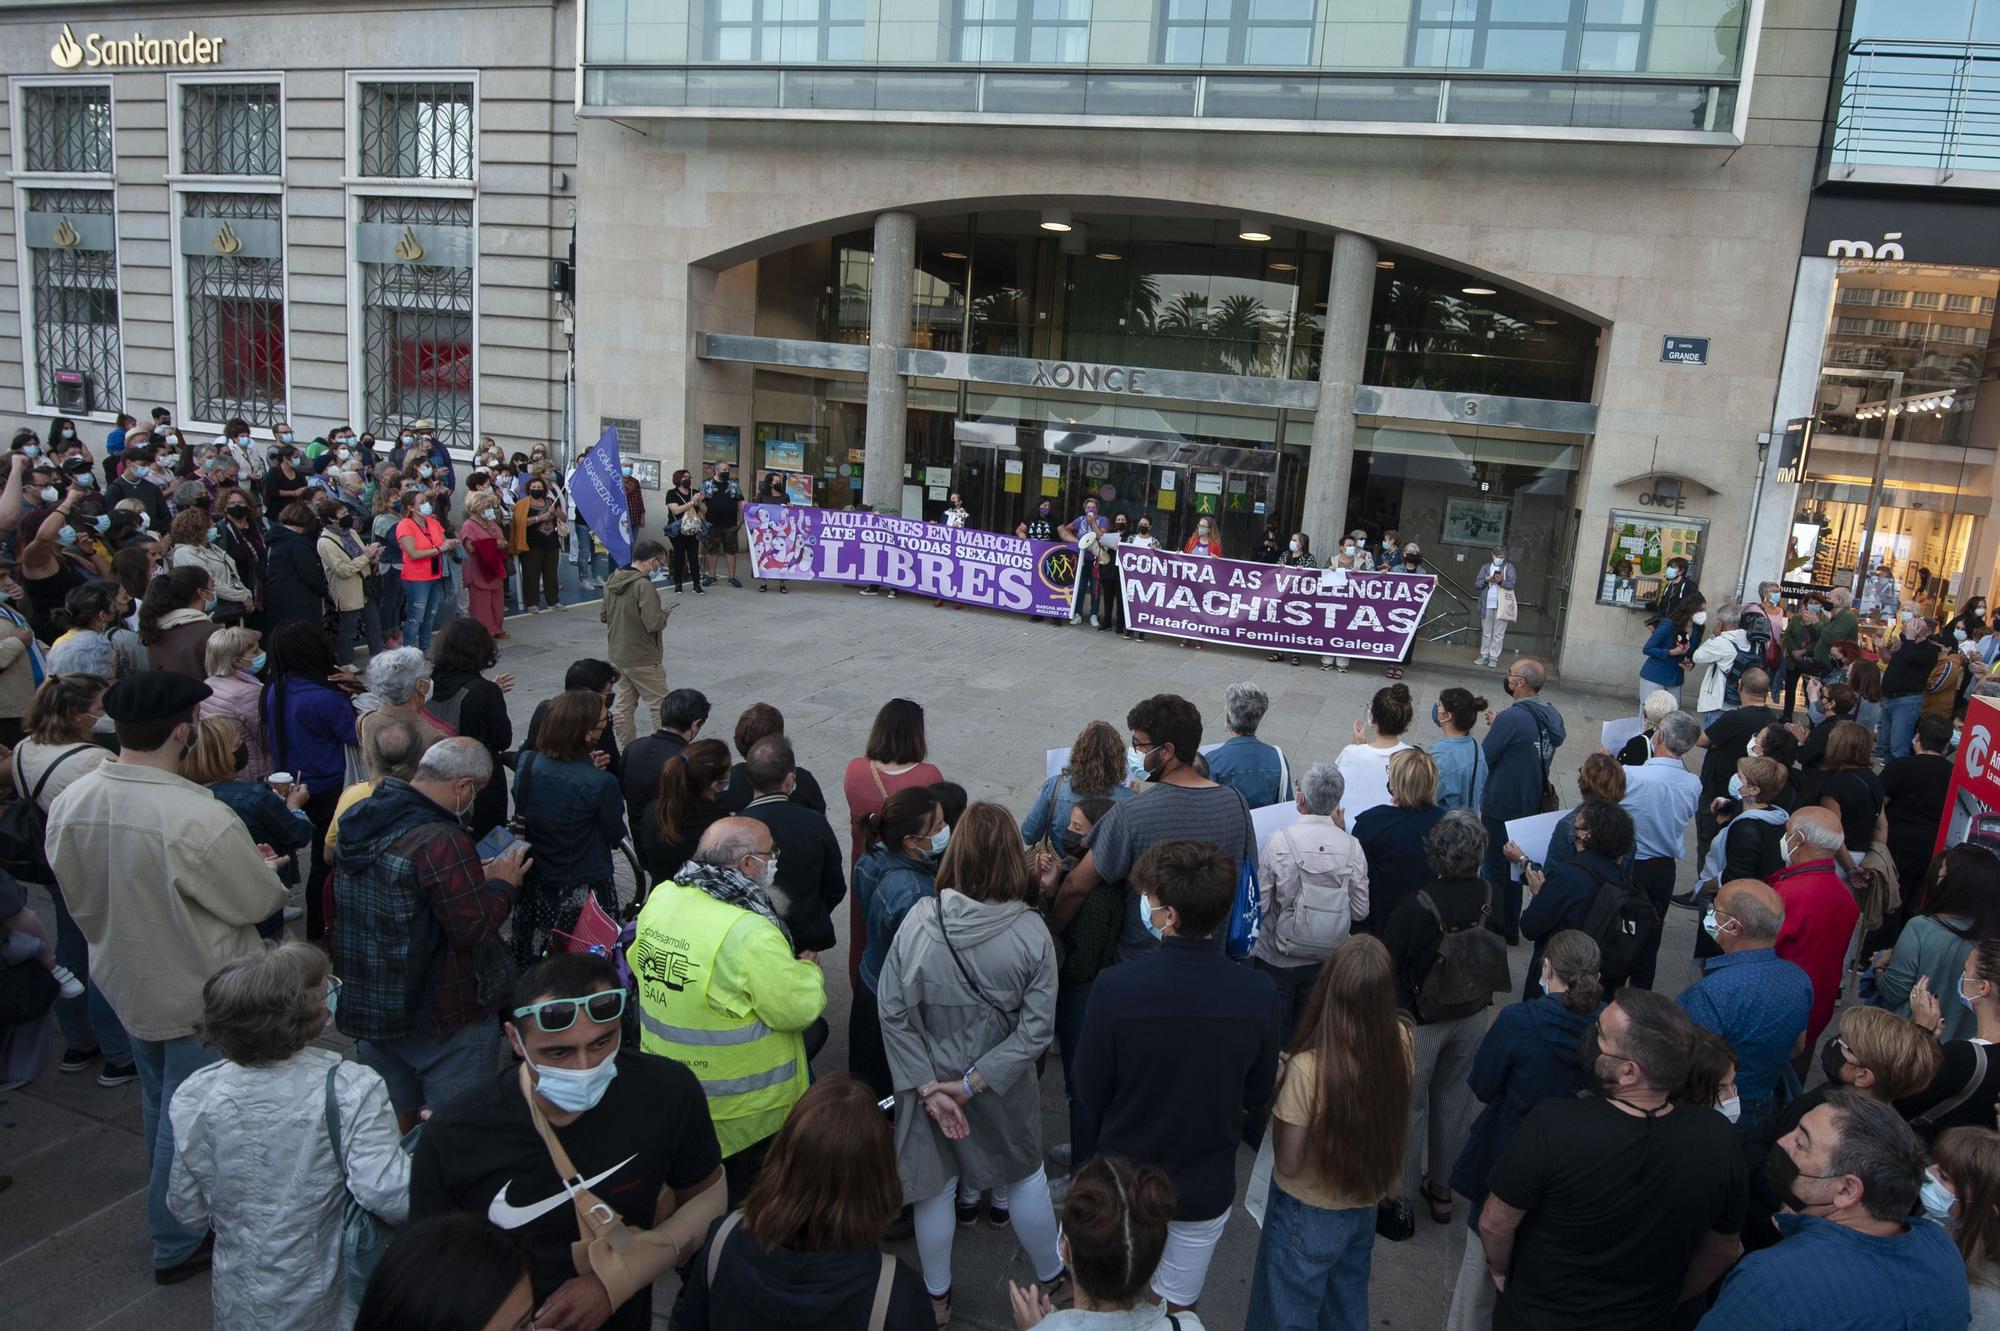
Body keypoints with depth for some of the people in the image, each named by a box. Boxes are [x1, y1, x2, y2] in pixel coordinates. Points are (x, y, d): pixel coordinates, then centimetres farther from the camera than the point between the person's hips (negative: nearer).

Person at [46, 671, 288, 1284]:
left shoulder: (69, 802, -13)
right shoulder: (200, 819, -34)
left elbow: (77, 896, 3)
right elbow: (260, 902, -19)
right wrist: (260, 868, 2)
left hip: (125, 980, 7)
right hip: (200, 993, -7)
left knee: (157, 1101, 27)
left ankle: (171, 1205, 49)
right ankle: (178, 1244, 28)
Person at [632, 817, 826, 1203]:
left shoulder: (660, 897, -9)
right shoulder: (752, 935, -31)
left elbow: (638, 962, 7)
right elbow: (800, 1009, -24)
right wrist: (808, 969, -5)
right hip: (744, 1109, -7)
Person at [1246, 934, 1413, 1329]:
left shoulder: (1309, 1068, -32)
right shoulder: (1400, 1041, -17)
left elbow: (1288, 1163, -20)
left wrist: (1279, 1087, -10)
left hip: (1309, 1214, -5)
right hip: (1365, 1207, 5)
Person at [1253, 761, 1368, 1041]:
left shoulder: (1278, 841, -20)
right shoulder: (1352, 846, -11)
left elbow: (1259, 904, -16)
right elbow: (1360, 910, -2)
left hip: (1278, 958, -3)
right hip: (1328, 958, 3)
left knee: (1274, 1035, 14)